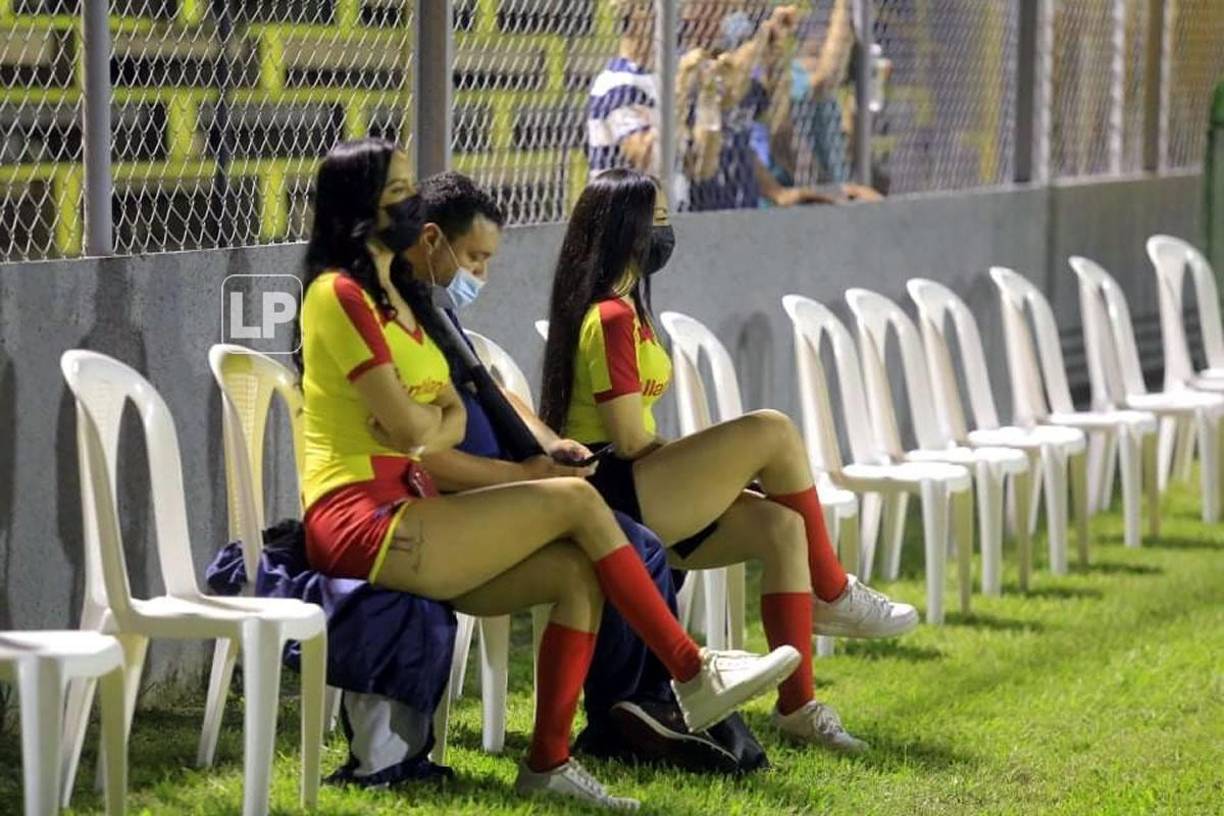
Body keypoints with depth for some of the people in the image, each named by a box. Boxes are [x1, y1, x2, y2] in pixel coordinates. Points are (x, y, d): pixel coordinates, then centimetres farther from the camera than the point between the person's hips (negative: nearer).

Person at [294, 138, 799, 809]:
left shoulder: (395, 294, 21)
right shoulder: (341, 295, -10)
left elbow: (454, 419, 14)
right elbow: (409, 426, -17)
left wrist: (429, 428, -9)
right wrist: (430, 417, 6)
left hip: (401, 517, 9)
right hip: (361, 521, -9)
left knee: (579, 573, -10)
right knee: (576, 501, -14)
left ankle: (548, 762, -9)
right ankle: (693, 676, -6)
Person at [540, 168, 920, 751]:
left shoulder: (620, 309, 18)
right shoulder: (612, 319, -14)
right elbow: (631, 442, -16)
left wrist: (718, 474, 6)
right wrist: (720, 461, 0)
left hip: (627, 490, 10)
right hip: (610, 494, -10)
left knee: (782, 528, -6)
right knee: (771, 432, -18)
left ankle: (797, 703, -8)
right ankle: (833, 595, -3)